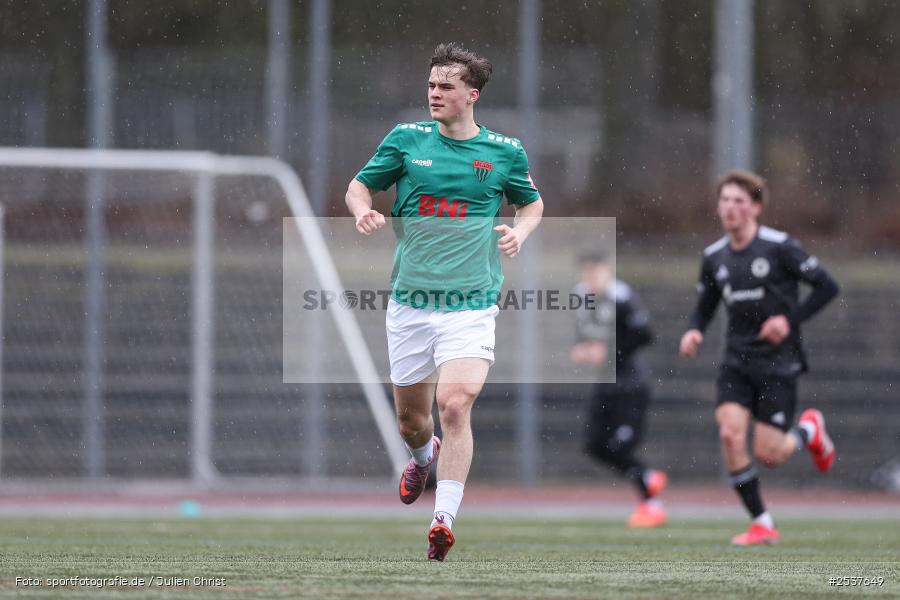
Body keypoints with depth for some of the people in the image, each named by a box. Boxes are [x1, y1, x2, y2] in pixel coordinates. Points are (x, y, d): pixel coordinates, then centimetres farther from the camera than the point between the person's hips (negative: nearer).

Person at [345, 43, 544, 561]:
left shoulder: (505, 152, 2)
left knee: (455, 405, -20)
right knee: (411, 418, 13)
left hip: (471, 304, -2)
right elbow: (359, 186, 13)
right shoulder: (407, 140, 2)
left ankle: (445, 518, -18)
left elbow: (533, 203, 19)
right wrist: (364, 210, -10)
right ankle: (424, 457, 49)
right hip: (410, 302, 2)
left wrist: (520, 232, -3)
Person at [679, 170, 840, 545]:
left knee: (768, 454, -8)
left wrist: (790, 319, -18)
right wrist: (694, 331, -3)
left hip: (778, 360, -4)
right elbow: (705, 306, 19)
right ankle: (762, 524, -4)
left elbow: (826, 286, -8)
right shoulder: (714, 257, 5)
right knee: (730, 434, -17)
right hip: (737, 360, 4)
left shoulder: (779, 247, -10)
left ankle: (809, 430, 28)